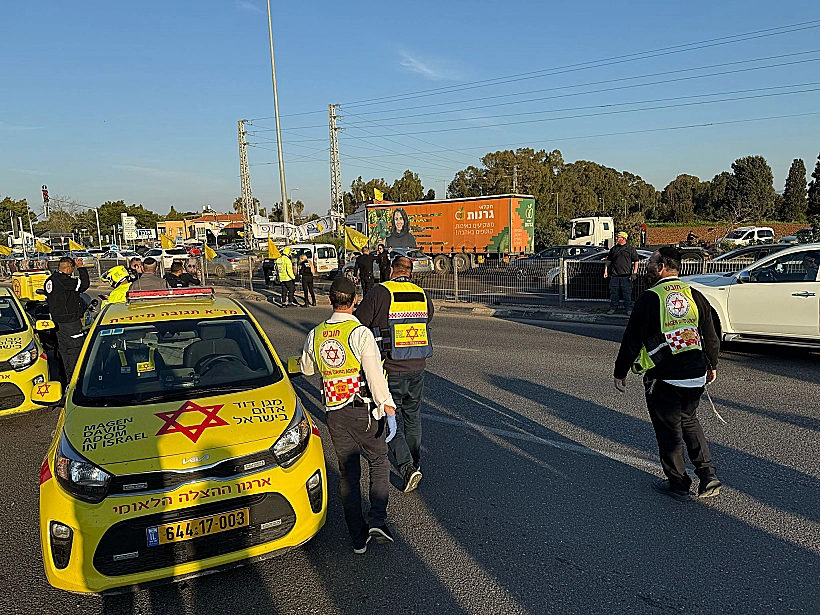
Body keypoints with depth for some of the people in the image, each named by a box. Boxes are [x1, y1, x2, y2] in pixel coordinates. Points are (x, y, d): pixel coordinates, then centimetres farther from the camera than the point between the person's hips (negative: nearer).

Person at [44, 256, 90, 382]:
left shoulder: (49, 281, 13)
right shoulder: (63, 280, -19)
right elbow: (84, 284, -23)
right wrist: (81, 268, -11)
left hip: (57, 320, 10)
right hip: (70, 322, -10)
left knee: (64, 350, 16)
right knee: (75, 349, -3)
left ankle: (68, 378, 26)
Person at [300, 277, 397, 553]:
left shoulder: (316, 335, 3)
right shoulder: (361, 333, -14)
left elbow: (305, 367, 20)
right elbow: (375, 374, -20)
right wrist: (388, 407, -17)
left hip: (334, 413, 4)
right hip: (363, 410, -4)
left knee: (347, 471, 12)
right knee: (379, 461, 15)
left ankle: (358, 536, 18)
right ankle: (377, 521, 3)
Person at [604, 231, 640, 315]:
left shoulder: (631, 249, 3)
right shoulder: (613, 249, 13)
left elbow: (636, 261, 3)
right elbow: (608, 260, 18)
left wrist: (634, 273, -5)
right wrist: (606, 271, 9)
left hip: (626, 275, -3)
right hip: (614, 275, 3)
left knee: (627, 293, 0)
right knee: (613, 293, 5)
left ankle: (628, 309, 9)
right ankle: (613, 308, 15)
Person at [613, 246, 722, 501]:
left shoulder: (650, 299, -13)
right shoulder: (694, 296, 3)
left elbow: (632, 341, -12)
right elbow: (711, 337, 11)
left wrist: (620, 372, -1)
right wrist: (712, 366, 26)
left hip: (664, 379, -6)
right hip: (695, 376, 6)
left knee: (669, 431, 9)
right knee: (689, 422, 24)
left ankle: (678, 484, 20)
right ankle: (708, 476, 18)